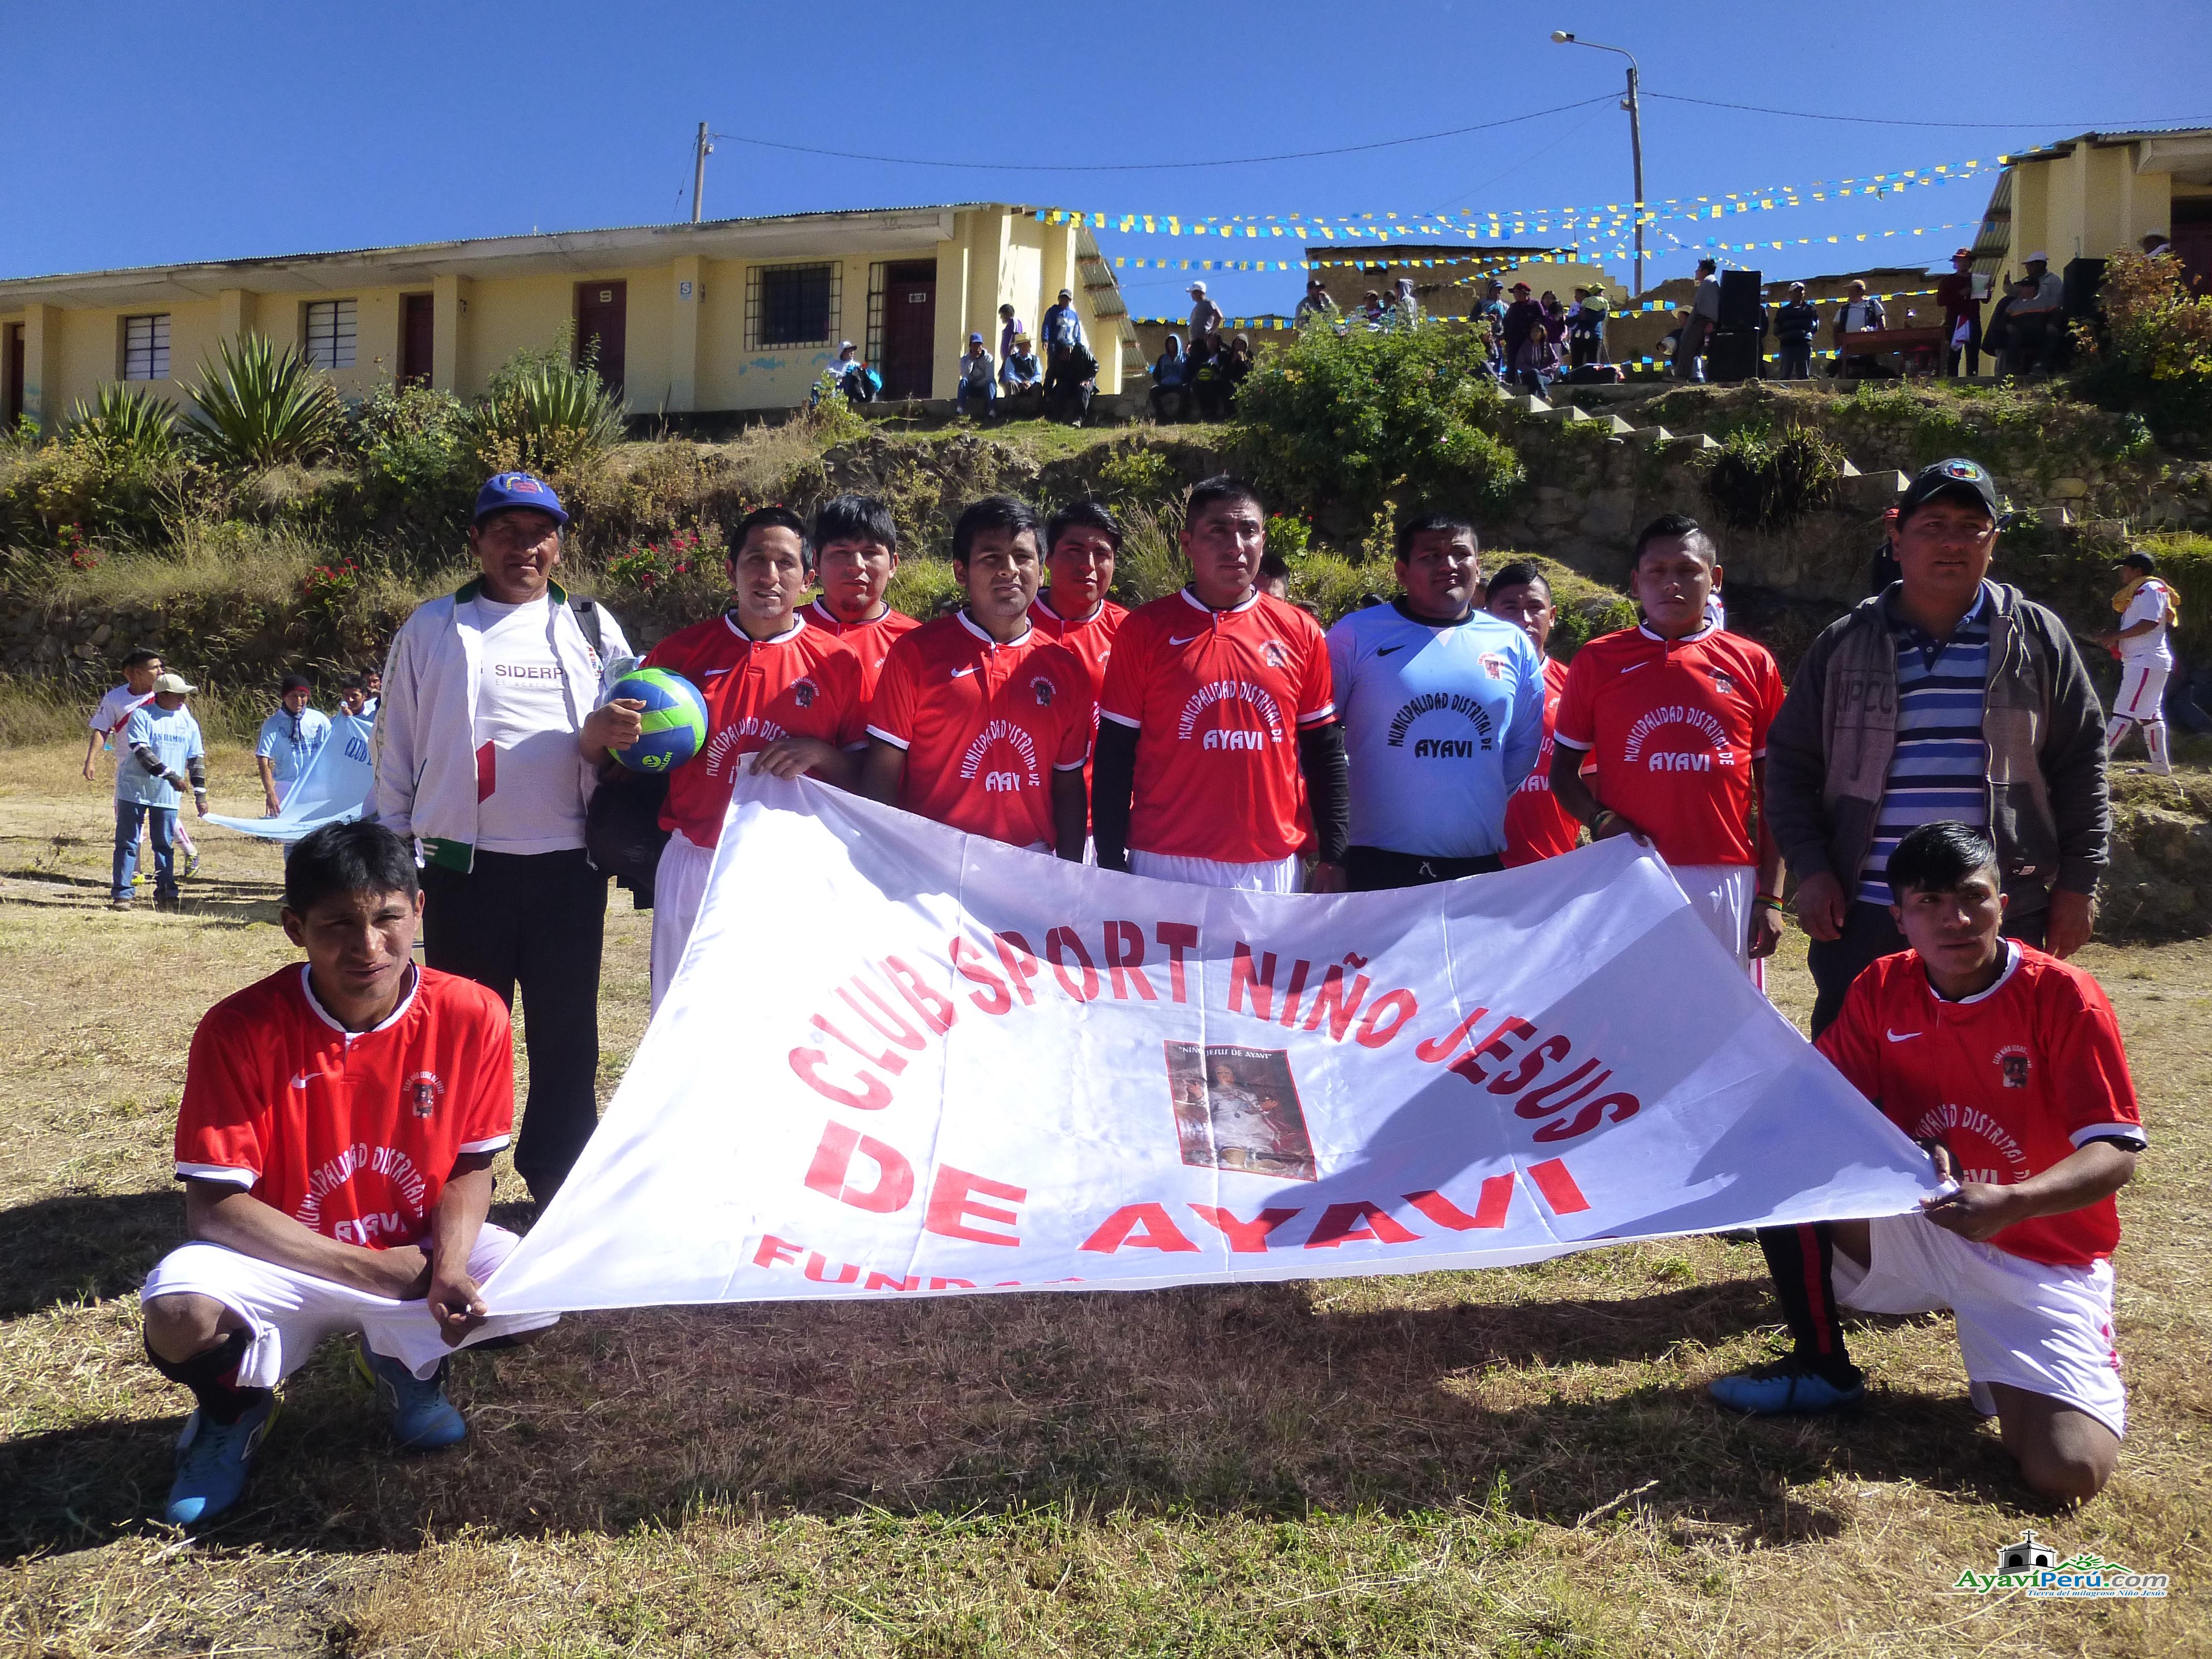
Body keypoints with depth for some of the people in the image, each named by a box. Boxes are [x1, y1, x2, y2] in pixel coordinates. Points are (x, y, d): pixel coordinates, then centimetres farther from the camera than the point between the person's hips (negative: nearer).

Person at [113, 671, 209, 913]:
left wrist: (200, 793, 6)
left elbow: (197, 759, 10)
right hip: (134, 789, -4)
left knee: (165, 844, 7)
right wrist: (169, 774, -26)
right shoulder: (142, 716, -8)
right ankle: (121, 894, 5)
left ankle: (166, 894, 13)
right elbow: (141, 752, -18)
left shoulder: (188, 721, 7)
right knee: (128, 843, 1)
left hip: (168, 794, 4)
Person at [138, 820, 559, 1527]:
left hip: (420, 1250, 2)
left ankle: (408, 1362, 13)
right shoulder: (241, 1029, -20)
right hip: (285, 1263, -2)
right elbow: (213, 1206, -18)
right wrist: (372, 1270, -21)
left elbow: (472, 1168, -3)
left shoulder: (471, 1014, -14)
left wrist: (449, 1265, -24)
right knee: (181, 1313, -33)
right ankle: (233, 1409, 7)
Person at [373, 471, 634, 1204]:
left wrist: (602, 740, -11)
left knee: (567, 1034, 5)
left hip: (569, 866, 1)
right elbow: (396, 747, 10)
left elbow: (630, 734, 13)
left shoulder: (592, 628, 11)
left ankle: (562, 1188, 16)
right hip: (465, 867, -1)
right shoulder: (432, 629, 8)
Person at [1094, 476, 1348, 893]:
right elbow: (1115, 756, -1)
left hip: (1273, 868, 2)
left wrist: (1333, 857, 5)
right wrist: (1111, 866, -4)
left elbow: (1325, 751, 9)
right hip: (1166, 864, -2)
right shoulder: (1144, 629, -2)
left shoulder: (1300, 632, 5)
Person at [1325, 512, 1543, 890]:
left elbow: (1524, 745, 16)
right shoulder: (1355, 636, -2)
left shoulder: (1514, 645, 8)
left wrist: (1483, 804, 10)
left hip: (1481, 866, 3)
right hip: (1378, 864, -3)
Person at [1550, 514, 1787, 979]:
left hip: (1728, 881, 1)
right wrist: (1601, 821, -11)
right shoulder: (1597, 661, 5)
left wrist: (1771, 896, 3)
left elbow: (1772, 789, 8)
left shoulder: (1753, 664, 7)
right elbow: (1563, 770, 9)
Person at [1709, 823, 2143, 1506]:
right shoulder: (1880, 990, -4)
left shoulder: (2063, 997, -15)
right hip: (1916, 1228, 3)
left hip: (2043, 1254, -3)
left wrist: (2012, 1203, -37)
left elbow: (2116, 1156, -18)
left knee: (2068, 1475, -20)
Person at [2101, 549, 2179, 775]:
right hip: (2138, 662, 11)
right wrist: (2112, 638, 7)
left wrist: (2115, 636, -18)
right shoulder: (2137, 593, 22)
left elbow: (2150, 623, -20)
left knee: (2126, 711, -15)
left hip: (2147, 661, -11)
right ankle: (2161, 765, 16)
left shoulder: (2151, 589, -9)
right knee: (2150, 714, 12)